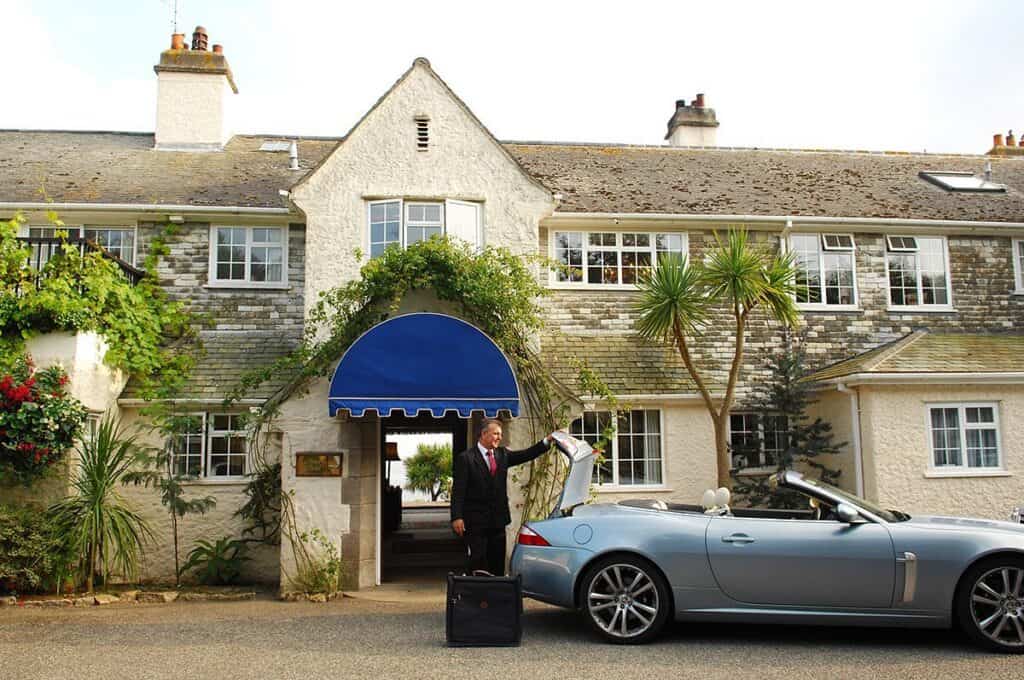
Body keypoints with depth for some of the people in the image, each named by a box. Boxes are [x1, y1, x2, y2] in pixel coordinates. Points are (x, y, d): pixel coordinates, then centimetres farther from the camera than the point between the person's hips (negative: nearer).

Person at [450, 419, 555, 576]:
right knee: (476, 564, -3)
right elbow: (458, 491, -11)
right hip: (475, 522, -6)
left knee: (497, 565, 10)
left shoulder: (502, 454, 11)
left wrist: (547, 441, -10)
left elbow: (526, 455, 2)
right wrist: (457, 517, -19)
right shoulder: (465, 458, -7)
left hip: (497, 521, 6)